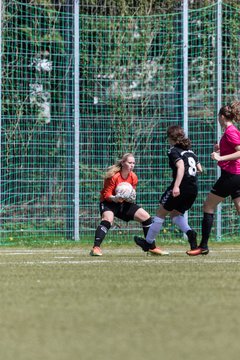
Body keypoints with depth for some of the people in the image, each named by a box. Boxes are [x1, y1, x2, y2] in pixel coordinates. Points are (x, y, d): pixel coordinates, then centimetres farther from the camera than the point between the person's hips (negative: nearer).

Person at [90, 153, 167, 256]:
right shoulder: (114, 176, -22)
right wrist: (115, 198, -40)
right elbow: (106, 194, -21)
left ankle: (152, 247, 12)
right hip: (109, 202, -7)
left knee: (146, 216, 1)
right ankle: (96, 248, -40)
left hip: (124, 204, 7)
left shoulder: (133, 177, -4)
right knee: (108, 219, -36)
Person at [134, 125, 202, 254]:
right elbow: (199, 169, 18)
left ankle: (149, 242, 21)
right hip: (193, 189, 7)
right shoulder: (190, 151, 15)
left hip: (179, 189, -7)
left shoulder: (174, 151, -6)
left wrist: (176, 186, -31)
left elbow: (181, 166, -23)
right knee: (175, 213, 20)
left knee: (161, 212, 10)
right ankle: (189, 232, -8)